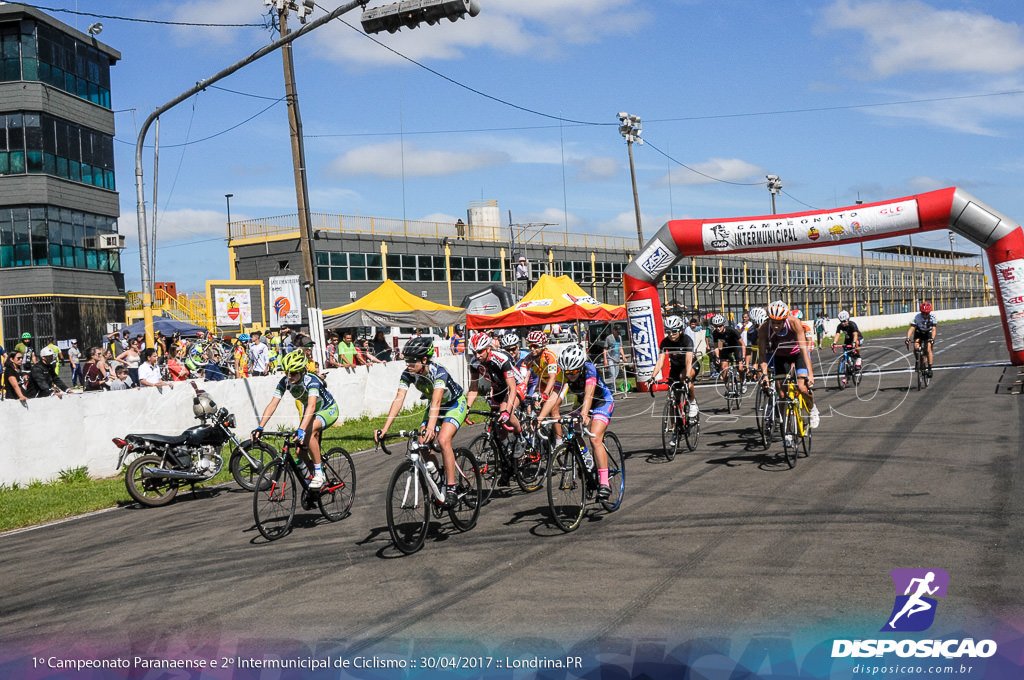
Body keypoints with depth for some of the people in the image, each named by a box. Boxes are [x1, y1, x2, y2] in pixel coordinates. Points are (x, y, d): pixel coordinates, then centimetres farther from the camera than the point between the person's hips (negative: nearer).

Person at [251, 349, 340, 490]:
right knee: (300, 452, -5)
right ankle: (314, 475, 23)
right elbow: (272, 404, -21)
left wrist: (301, 429, -61)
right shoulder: (285, 382, -18)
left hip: (328, 410, -6)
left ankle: (319, 474, -26)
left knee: (309, 431, -36)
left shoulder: (311, 381, -34)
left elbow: (311, 406, -48)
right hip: (309, 414, 6)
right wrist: (260, 428, -32)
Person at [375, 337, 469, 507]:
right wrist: (385, 429, -38)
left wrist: (430, 428, -62)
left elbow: (436, 401, -47)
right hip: (435, 407, 6)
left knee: (443, 440, -27)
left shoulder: (438, 372, -35)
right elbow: (398, 399, -27)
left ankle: (451, 489, -22)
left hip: (455, 404, -6)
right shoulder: (407, 374, -19)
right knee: (423, 445, -10)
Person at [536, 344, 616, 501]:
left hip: (603, 402, -6)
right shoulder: (564, 376, -21)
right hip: (582, 404, 6)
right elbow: (554, 399, -33)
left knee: (595, 439, -23)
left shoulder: (589, 369, -32)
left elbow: (588, 394, -46)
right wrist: (539, 418, -48)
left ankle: (604, 484, -24)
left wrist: (584, 414, -63)